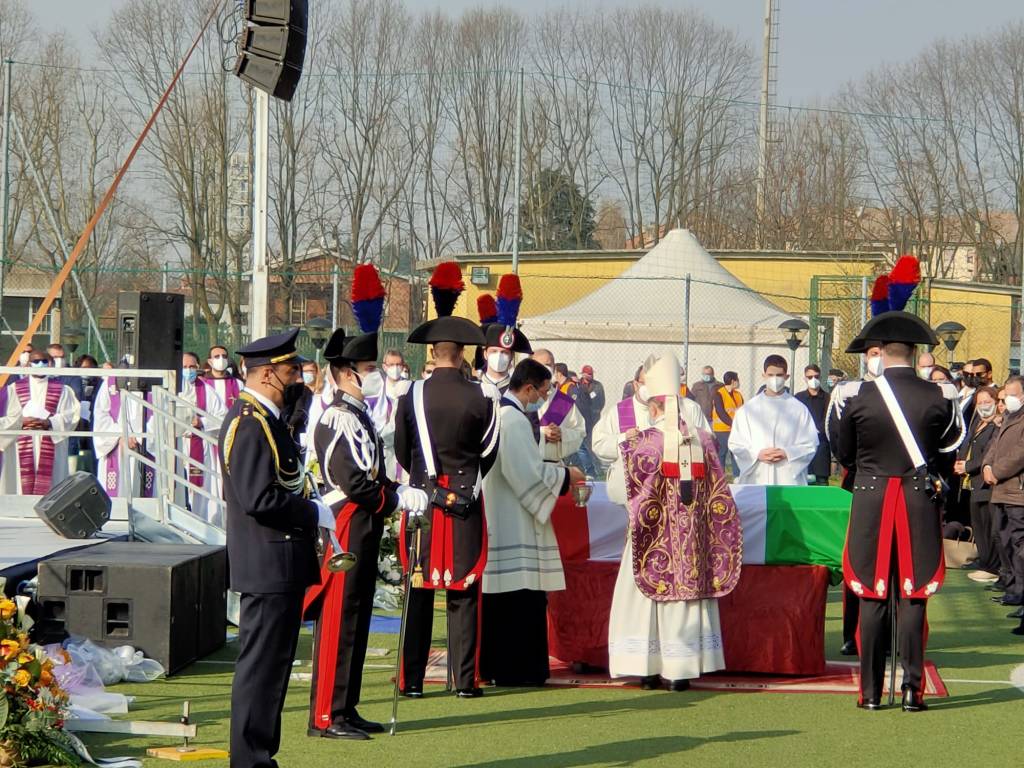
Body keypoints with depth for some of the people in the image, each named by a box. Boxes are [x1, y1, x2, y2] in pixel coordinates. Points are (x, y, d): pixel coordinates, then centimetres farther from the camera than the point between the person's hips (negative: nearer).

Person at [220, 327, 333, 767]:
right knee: (262, 665, -5)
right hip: (269, 567, -11)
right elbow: (259, 499, -25)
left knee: (270, 664, 15)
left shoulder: (261, 417, 16)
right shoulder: (250, 423, -18)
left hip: (276, 569, 11)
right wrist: (314, 513, -15)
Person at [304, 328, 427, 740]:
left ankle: (345, 709, 20)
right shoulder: (339, 418, -16)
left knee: (356, 620, 14)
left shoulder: (357, 415, 16)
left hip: (363, 533, 10)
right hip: (345, 532, -10)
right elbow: (353, 483, -23)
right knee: (338, 620, -6)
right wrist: (399, 498, -15)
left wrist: (399, 491, 4)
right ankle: (326, 716, -1)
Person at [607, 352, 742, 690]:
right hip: (692, 538, 3)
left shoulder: (644, 442, -11)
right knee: (687, 592, 9)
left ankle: (648, 669, 6)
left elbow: (620, 491, -8)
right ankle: (681, 669, 8)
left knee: (645, 598, 7)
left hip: (655, 534, -3)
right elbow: (717, 494, 5)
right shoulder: (702, 440, 0)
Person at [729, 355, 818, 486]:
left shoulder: (799, 410, 6)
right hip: (755, 479, 1)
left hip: (789, 479, -1)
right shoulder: (748, 409, 9)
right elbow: (735, 444, 8)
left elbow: (811, 445, 5)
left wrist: (787, 453, -10)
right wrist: (757, 454, -8)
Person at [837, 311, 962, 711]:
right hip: (919, 501, 0)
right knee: (913, 596, 4)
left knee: (872, 597, 5)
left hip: (871, 501, 0)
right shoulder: (935, 397, -6)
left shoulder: (861, 397, -6)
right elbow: (950, 439, 11)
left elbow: (844, 456, 5)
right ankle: (912, 689, 2)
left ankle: (871, 691, 7)